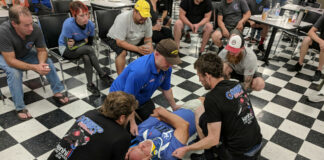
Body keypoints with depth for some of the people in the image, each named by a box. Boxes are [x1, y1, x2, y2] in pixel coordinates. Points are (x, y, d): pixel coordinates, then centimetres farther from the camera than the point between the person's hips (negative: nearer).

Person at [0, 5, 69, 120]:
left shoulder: (35, 29, -29)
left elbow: (42, 50, -13)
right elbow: (11, 61, -35)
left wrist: (41, 64, -33)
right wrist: (34, 67, -45)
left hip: (25, 54, 3)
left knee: (48, 62, -13)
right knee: (14, 72, -31)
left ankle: (57, 93, 3)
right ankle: (20, 108, -18)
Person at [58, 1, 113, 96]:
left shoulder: (90, 24, -17)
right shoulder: (68, 25, -29)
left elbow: (90, 43, -5)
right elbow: (70, 47, -24)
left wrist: (76, 43, -18)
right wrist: (84, 41, -19)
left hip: (82, 48, 4)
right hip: (65, 49, -4)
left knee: (87, 58, -31)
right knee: (89, 49, -30)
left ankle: (90, 84, -15)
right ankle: (102, 75, -17)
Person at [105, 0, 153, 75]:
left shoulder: (147, 20, -17)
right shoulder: (123, 18, -32)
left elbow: (148, 39, -6)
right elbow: (120, 42, -33)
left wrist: (149, 48, -29)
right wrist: (137, 49, -41)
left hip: (136, 41, 5)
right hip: (116, 40, -5)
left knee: (150, 50, -14)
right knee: (122, 52, -34)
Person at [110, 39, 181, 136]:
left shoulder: (166, 68, -16)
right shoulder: (139, 71, -41)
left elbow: (166, 88, 3)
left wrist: (174, 107, 14)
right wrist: (132, 123, -27)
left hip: (142, 99, 7)